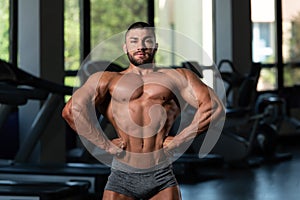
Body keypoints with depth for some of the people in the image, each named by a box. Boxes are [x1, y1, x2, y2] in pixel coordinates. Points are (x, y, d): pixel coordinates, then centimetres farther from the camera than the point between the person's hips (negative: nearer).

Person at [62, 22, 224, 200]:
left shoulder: (177, 77, 14)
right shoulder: (107, 79, 13)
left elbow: (214, 106, 2)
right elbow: (72, 110, -3)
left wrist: (178, 141, -3)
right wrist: (106, 145, -7)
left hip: (162, 176, 0)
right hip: (122, 176, 0)